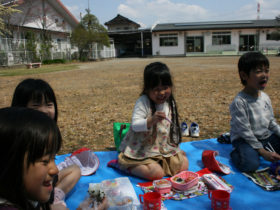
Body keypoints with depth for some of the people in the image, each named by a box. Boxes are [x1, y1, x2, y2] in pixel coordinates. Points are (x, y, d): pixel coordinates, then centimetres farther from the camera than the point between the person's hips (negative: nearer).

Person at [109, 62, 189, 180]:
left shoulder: (170, 103, 3)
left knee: (184, 165, -4)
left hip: (164, 147, 7)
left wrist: (176, 148, 17)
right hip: (142, 150, -6)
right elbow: (135, 125, -25)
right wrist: (151, 120, -42)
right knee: (157, 174, -23)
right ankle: (122, 164, -4)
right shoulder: (143, 102, -18)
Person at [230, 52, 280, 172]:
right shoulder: (239, 102, -21)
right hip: (244, 139, -7)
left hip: (266, 136, 7)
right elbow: (244, 131, -20)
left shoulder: (265, 97, 1)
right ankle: (236, 153, 0)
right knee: (250, 164, -31)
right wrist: (262, 151, -18)